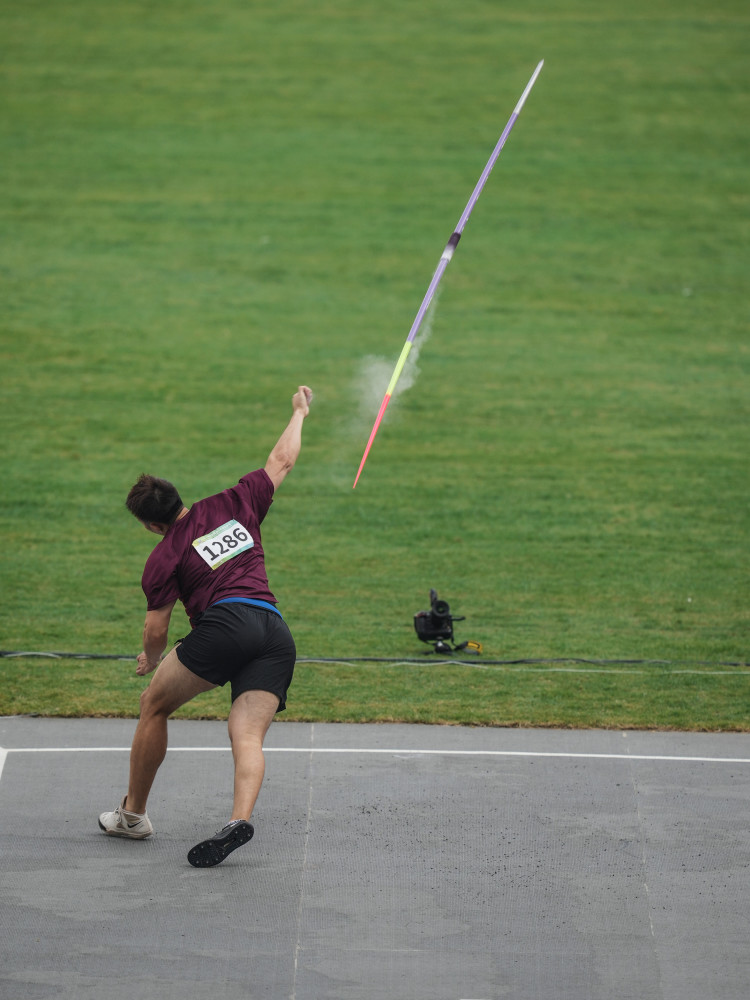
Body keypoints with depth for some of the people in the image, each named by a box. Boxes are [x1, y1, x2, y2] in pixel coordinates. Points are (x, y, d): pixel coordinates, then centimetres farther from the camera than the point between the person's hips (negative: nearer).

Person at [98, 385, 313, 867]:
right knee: (248, 735, -5)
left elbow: (157, 628, 8)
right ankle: (240, 819, -32)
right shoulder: (234, 504, 21)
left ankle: (133, 814, 19)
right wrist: (299, 412, 47)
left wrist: (152, 659, 29)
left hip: (226, 622, -5)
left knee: (154, 705, 14)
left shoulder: (164, 557, 10)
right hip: (277, 634, 5)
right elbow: (282, 460, 31)